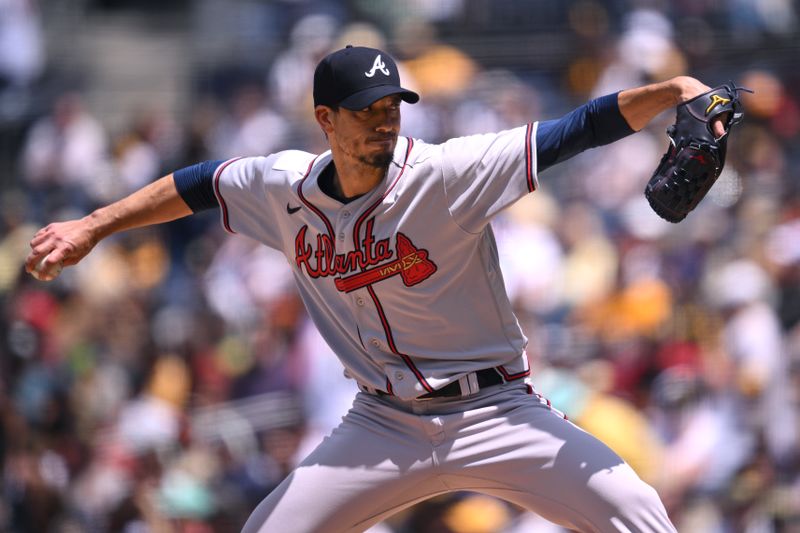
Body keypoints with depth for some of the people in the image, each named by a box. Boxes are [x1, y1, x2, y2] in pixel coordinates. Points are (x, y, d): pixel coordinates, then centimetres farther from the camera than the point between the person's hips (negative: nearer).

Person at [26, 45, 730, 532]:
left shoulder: (446, 174, -17)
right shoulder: (288, 187, -4)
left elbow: (571, 134, -25)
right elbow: (201, 185, 15)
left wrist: (669, 92, -38)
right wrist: (91, 228, 17)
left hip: (494, 415, -3)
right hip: (383, 425, 4)